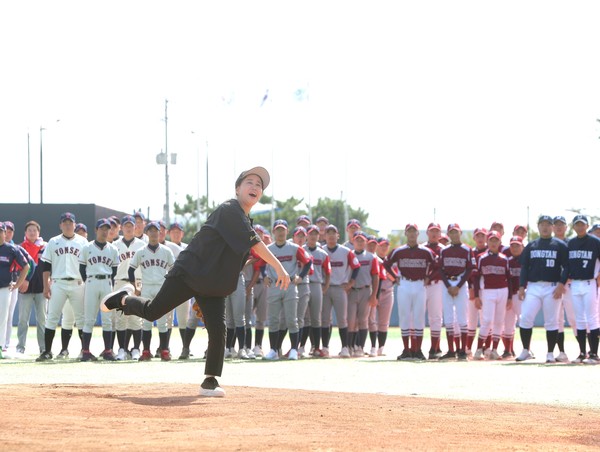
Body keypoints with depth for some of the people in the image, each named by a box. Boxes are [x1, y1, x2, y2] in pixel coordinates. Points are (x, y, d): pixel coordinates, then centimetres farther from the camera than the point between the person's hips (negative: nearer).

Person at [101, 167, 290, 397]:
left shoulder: (246, 221, 14)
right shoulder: (229, 210, -15)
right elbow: (254, 243, -25)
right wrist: (279, 267, -28)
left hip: (214, 284, 7)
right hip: (188, 273, -7)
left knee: (218, 330, -9)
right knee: (152, 311, -2)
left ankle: (210, 382, -2)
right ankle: (125, 299, 29)